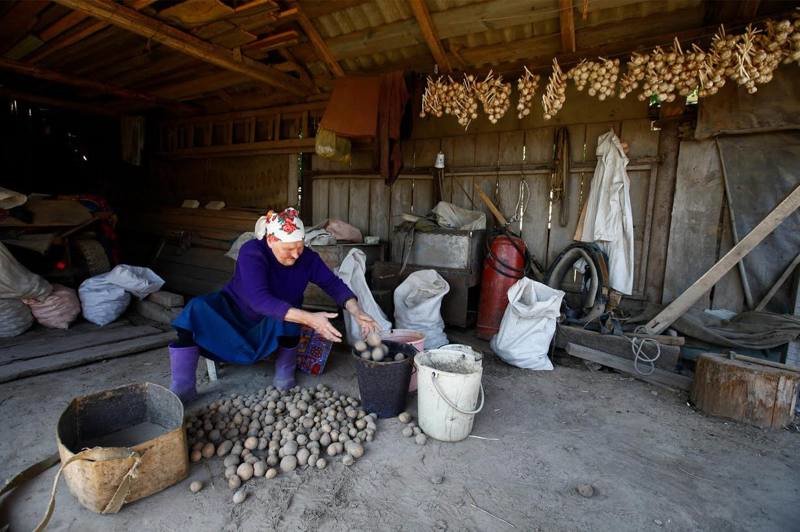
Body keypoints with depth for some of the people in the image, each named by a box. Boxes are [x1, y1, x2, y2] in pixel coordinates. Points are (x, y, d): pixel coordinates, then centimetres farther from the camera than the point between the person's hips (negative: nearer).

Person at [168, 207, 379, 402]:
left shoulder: (307, 258, -19)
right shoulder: (251, 252, -31)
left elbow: (334, 284, -16)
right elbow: (259, 299, -43)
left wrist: (357, 312, -34)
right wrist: (308, 318, -54)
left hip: (273, 324, 2)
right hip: (234, 310, -1)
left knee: (288, 313, -32)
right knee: (197, 309, -27)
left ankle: (284, 374, -11)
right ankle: (183, 388, -19)